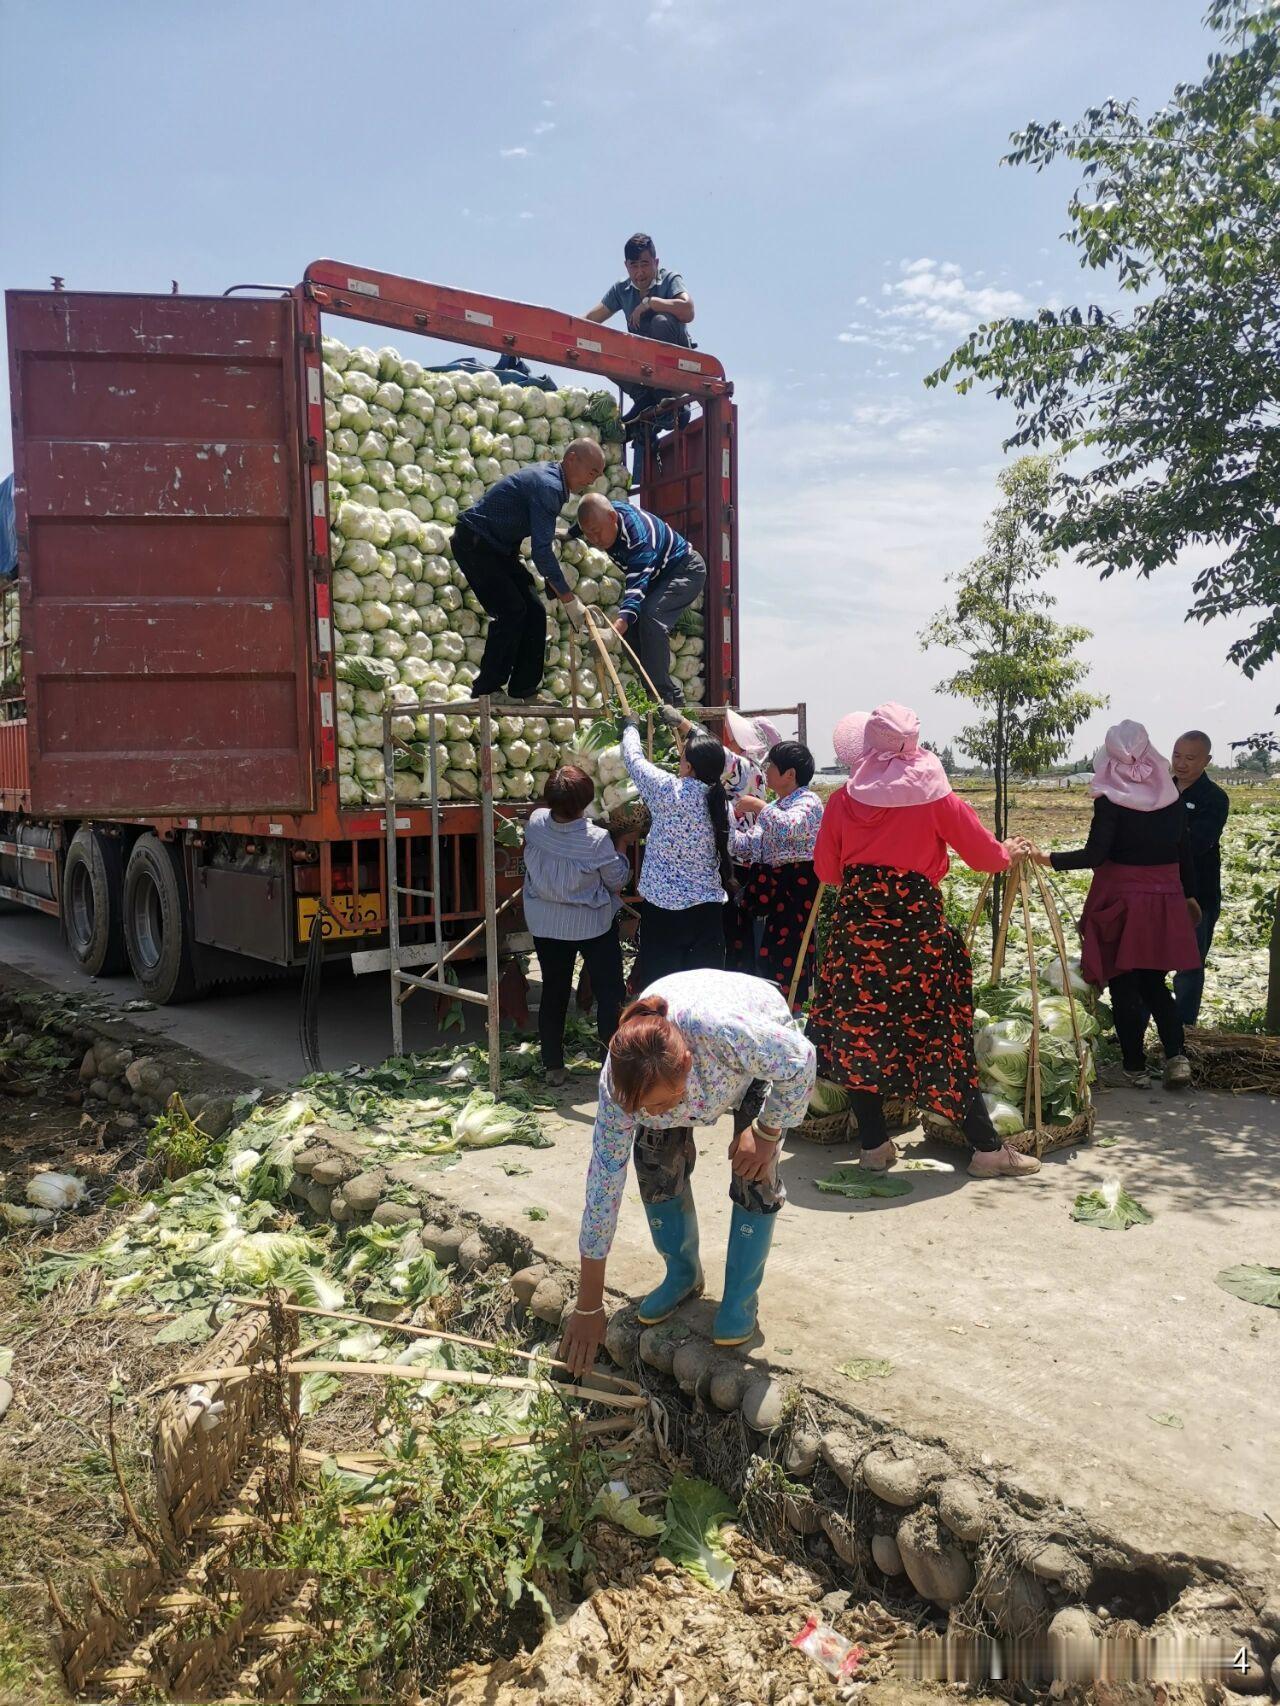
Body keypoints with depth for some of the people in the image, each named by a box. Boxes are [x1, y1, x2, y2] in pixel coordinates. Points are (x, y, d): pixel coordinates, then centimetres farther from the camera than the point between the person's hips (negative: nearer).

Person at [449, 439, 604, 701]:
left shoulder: (549, 477, 8)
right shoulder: (547, 486, -23)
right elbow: (542, 551, -30)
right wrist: (570, 601, -28)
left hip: (498, 547, 10)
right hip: (474, 544, -10)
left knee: (534, 610, 2)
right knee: (511, 610, -18)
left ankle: (523, 691, 4)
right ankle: (486, 691, -12)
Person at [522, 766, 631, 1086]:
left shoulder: (536, 822, -15)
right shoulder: (597, 839, -25)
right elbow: (618, 880, -10)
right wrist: (622, 856, 7)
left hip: (545, 924, 4)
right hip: (593, 925, -4)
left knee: (553, 992, 14)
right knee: (609, 990, 9)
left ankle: (553, 1066, 21)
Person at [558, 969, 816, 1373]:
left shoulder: (725, 1029, -48)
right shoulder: (619, 1084, -35)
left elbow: (800, 1060, -28)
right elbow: (602, 1187, -27)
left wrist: (766, 1134, -19)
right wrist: (589, 1310, -22)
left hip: (766, 1053, -2)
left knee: (754, 1170, -15)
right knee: (656, 1160, -10)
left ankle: (741, 1299, 5)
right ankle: (682, 1276, 15)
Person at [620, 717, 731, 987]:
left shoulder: (669, 790, -12)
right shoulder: (721, 801, 0)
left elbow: (634, 759, 3)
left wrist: (630, 726, 23)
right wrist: (688, 728, 33)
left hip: (663, 906, -4)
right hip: (708, 908, 4)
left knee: (658, 983, 5)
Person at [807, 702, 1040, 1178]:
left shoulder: (843, 799, 3)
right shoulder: (935, 797, -3)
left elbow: (826, 870, 10)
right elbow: (986, 854, 3)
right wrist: (1010, 851, 26)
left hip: (855, 924, 1)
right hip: (917, 925, -1)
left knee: (856, 1031, 13)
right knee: (937, 1034, 5)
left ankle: (874, 1143, 16)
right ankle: (987, 1148, 12)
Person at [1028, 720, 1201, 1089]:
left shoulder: (1110, 800, -12)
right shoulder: (1171, 794, 2)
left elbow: (1094, 854, -19)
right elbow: (1183, 850, 8)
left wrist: (1046, 858, -18)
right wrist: (1189, 895, 18)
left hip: (1120, 900, -4)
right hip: (1164, 899, 5)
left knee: (1123, 986, 7)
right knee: (1154, 982, 17)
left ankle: (1135, 1066, 12)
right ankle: (1176, 1055, 4)